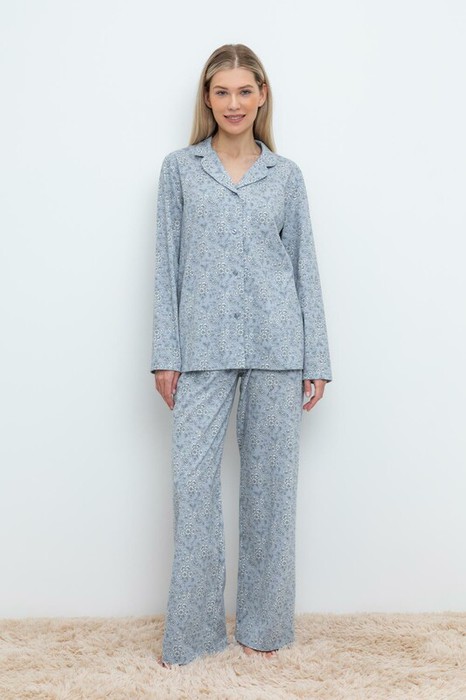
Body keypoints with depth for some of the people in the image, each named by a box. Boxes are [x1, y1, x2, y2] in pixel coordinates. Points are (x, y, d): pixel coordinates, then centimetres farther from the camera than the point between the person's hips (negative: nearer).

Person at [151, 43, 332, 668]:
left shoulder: (286, 174, 9)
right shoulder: (179, 168, 8)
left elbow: (305, 267, 8)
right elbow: (168, 264, 5)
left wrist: (316, 360, 3)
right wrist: (166, 355, -1)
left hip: (275, 345, 1)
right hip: (203, 347, 0)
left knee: (271, 481, 6)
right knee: (193, 480, -1)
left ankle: (264, 622, 24)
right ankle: (191, 629, 17)